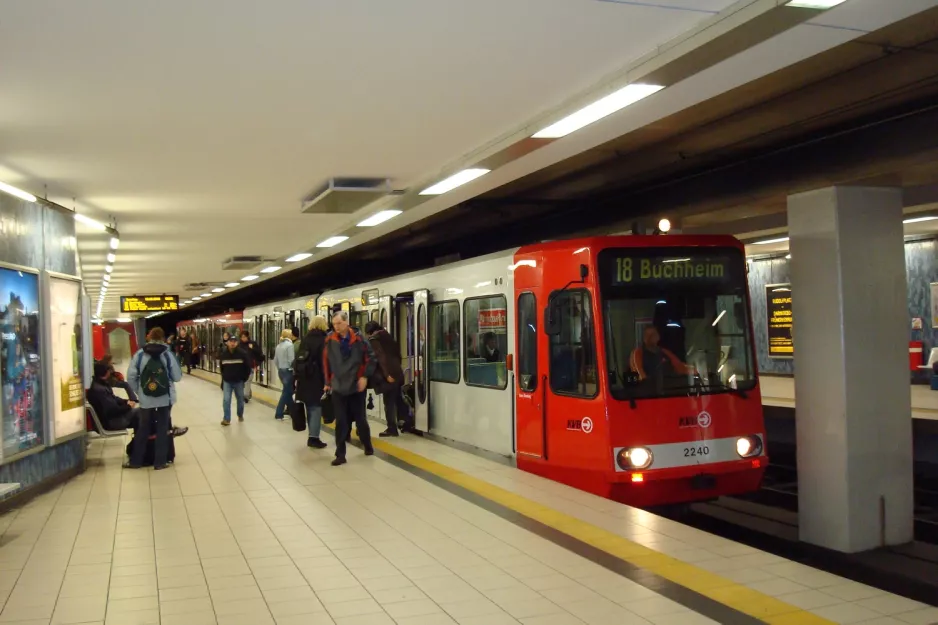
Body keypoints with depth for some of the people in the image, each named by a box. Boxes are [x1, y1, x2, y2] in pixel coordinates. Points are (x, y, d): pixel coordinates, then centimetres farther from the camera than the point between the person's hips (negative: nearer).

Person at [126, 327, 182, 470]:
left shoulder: (139, 355, -3)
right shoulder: (168, 354, -6)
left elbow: (131, 377, -4)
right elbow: (177, 377, -2)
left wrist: (139, 392, 9)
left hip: (146, 400, 1)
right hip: (165, 399, -1)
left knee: (142, 430, 14)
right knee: (162, 429, 8)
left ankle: (136, 461, 22)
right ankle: (159, 462, 11)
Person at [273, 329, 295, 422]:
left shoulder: (278, 346, 10)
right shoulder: (289, 345, -13)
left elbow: (275, 361, 12)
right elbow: (291, 360, -18)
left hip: (281, 371, 8)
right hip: (288, 371, -8)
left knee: (288, 391, 16)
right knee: (286, 392, -1)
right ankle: (278, 414, 0)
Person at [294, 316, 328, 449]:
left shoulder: (305, 339, 11)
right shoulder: (323, 340, -8)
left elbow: (298, 358, 11)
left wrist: (297, 375, 13)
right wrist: (327, 380, -12)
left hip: (304, 378, 6)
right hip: (317, 378, -6)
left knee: (310, 407, 14)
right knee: (316, 407, -4)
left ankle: (312, 435, 19)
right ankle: (313, 437, -7)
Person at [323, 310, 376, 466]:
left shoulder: (358, 339, -8)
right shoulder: (330, 341, -3)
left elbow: (370, 357, -3)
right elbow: (326, 362, 5)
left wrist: (365, 376, -9)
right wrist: (328, 382, 8)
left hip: (357, 386, -1)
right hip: (338, 387, 1)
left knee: (360, 419, 12)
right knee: (341, 422, 0)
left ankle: (368, 446, 33)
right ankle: (340, 454, 5)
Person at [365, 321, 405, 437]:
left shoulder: (373, 339, -2)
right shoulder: (388, 337, 19)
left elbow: (380, 357, -14)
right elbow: (397, 353, 18)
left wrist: (386, 374, -19)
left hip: (387, 374, -7)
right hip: (397, 372, 7)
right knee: (395, 401, 12)